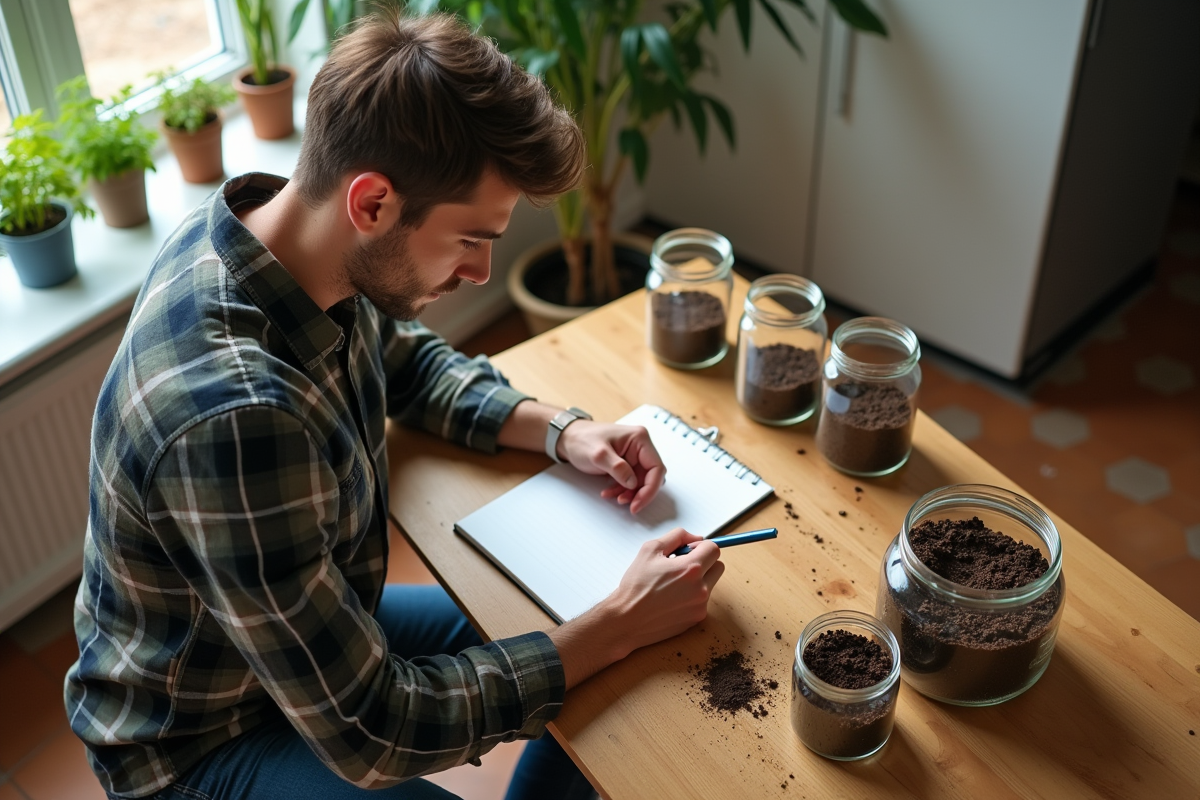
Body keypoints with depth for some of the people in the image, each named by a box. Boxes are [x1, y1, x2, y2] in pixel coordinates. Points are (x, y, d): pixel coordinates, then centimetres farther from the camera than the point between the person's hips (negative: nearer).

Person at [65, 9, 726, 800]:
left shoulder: (279, 229, -14)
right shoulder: (234, 415, -39)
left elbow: (411, 360, 8)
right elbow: (367, 736, -30)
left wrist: (560, 430, -8)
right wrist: (620, 627, -25)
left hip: (314, 633, 8)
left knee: (608, 682, 11)